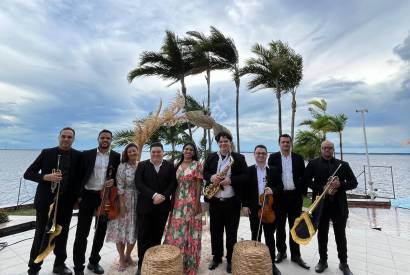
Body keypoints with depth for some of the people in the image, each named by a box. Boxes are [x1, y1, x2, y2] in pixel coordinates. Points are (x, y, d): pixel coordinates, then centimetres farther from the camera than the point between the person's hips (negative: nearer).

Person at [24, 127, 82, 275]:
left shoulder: (78, 156, -2)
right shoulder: (47, 153, -2)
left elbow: (80, 178, 4)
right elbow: (28, 173, -2)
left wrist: (78, 197, -4)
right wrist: (46, 177, -19)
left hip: (66, 201, 1)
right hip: (45, 200, -1)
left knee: (62, 234, 14)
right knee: (41, 234, 10)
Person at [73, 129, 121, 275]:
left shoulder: (117, 156, 1)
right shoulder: (87, 154, 0)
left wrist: (114, 181, -14)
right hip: (88, 196, -1)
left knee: (101, 231, 13)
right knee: (82, 232, 4)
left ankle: (94, 261, 33)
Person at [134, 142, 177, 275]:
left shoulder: (170, 166, 5)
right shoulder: (142, 165, 2)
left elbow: (173, 183, 0)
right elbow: (138, 183, -8)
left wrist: (163, 196, -14)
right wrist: (153, 195, -18)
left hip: (162, 206, 1)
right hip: (145, 206, -1)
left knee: (157, 236, 11)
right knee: (143, 237, 4)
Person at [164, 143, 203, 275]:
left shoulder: (197, 165, -5)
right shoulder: (177, 165, 9)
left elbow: (199, 184, -8)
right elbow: (175, 184, 11)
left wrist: (197, 203, -13)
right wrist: (173, 202, 9)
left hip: (191, 202, -4)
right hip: (178, 202, 5)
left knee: (189, 232, 6)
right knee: (176, 232, 12)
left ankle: (189, 262, 24)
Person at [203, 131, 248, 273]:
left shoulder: (239, 158, -2)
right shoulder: (211, 157, 7)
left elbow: (245, 176, -7)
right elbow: (204, 173, 9)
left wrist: (230, 180, -20)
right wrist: (211, 177, -13)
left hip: (232, 201, -2)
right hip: (215, 201, 3)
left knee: (231, 232, 10)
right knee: (215, 230, 14)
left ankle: (230, 259, 29)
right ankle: (216, 257, 34)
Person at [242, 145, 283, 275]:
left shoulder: (273, 171, 4)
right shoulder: (249, 170, -1)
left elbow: (280, 186, 4)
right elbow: (245, 189, -2)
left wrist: (273, 190, -17)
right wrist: (245, 205, -8)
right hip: (254, 208, -1)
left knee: (270, 236, 13)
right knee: (255, 236, 14)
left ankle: (272, 263, 28)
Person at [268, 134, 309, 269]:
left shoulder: (298, 158, 4)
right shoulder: (273, 157, 0)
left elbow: (303, 176, 6)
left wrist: (303, 192, 1)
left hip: (295, 196, 1)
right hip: (279, 196, -1)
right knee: (280, 226, 11)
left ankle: (295, 255, 24)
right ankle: (281, 251, 28)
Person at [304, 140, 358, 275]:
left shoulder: (343, 164, 5)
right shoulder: (313, 164, 0)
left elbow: (354, 182, 3)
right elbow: (306, 180, -7)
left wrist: (340, 185, -15)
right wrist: (322, 188, -17)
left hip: (339, 205, 1)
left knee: (341, 235, 12)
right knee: (322, 234, 12)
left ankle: (343, 263, 29)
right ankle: (323, 260, 27)